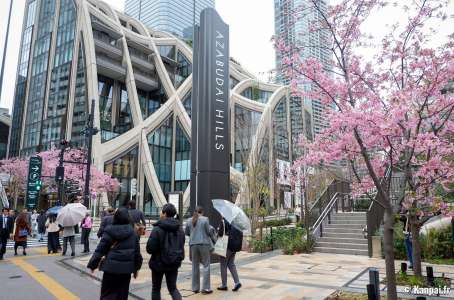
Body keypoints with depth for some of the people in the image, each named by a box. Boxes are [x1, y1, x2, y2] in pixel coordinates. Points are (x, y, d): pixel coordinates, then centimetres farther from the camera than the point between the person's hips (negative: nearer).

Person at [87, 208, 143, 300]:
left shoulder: (109, 231, -6)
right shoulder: (132, 232, 1)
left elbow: (100, 250, -4)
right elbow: (137, 251, 6)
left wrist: (93, 264, 7)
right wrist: (136, 267, 16)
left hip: (111, 267, -2)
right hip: (127, 268, 2)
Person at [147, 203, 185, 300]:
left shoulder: (157, 229, -19)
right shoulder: (179, 229, 1)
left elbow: (150, 248, -19)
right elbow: (181, 246, 7)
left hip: (159, 263, -4)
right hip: (174, 263, 5)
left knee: (156, 288, 16)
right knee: (173, 288, 16)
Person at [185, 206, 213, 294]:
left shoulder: (189, 220, 5)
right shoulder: (205, 219, -6)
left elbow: (186, 232, 13)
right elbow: (208, 232, -5)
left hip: (193, 244, 4)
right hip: (204, 244, -4)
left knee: (195, 266, 12)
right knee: (206, 265, 4)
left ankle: (195, 288, 18)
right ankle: (206, 288, 2)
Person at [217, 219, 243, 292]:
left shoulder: (224, 222, -13)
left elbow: (220, 233, -18)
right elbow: (240, 234, 9)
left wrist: (218, 230, 2)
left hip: (227, 245, -6)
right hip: (234, 247, 6)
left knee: (223, 265, 6)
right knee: (231, 264, 15)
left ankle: (224, 285, 12)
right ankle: (237, 282, 5)